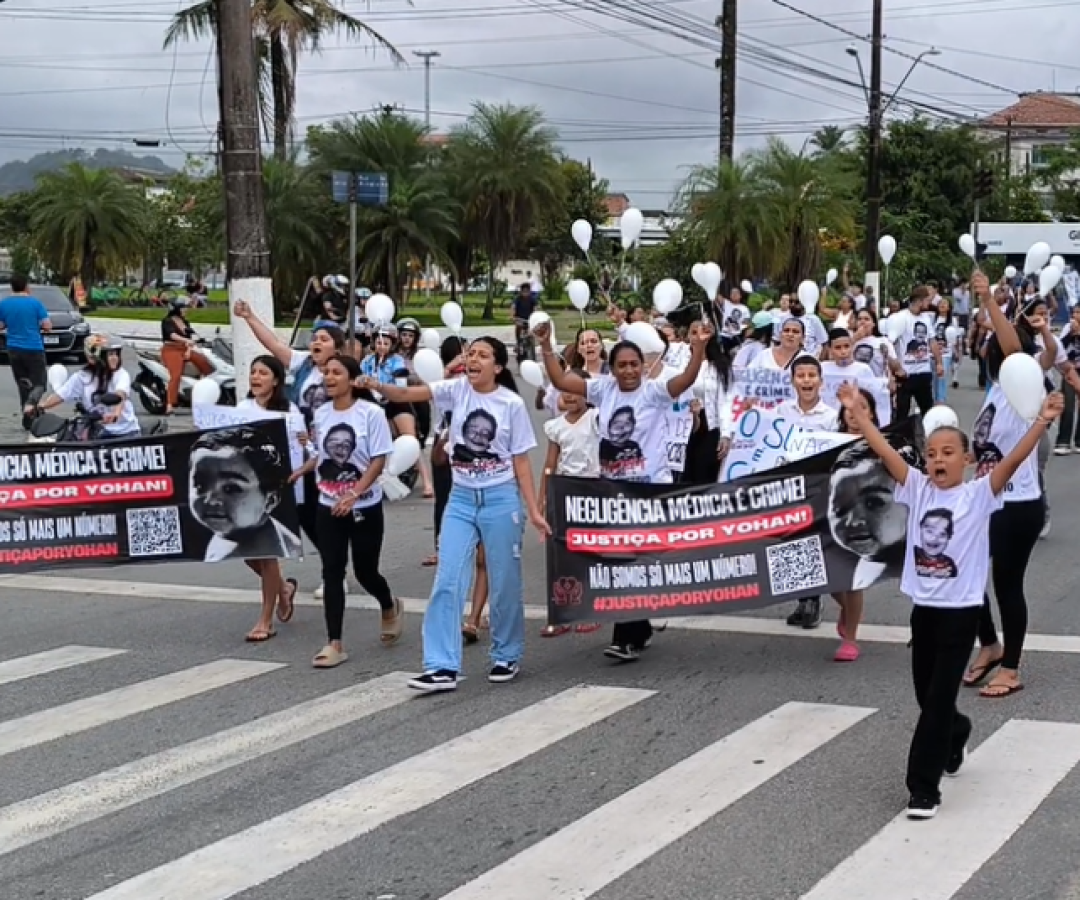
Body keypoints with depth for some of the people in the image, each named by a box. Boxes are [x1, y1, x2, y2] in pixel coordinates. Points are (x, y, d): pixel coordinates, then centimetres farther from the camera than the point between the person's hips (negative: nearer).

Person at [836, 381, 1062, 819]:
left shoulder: (979, 494, -8)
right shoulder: (918, 489, 3)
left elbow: (1014, 459, -19)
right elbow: (885, 452, -2)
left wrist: (1043, 421, -30)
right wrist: (858, 413, -7)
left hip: (961, 611, -5)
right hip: (923, 608, 5)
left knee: (938, 701, -4)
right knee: (927, 697, 18)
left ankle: (924, 789, 2)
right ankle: (955, 736, 50)